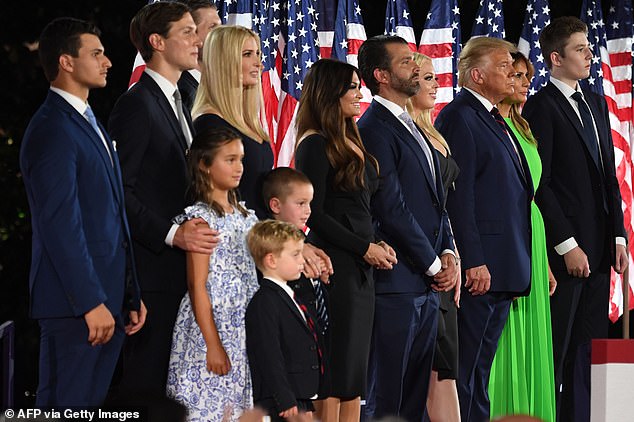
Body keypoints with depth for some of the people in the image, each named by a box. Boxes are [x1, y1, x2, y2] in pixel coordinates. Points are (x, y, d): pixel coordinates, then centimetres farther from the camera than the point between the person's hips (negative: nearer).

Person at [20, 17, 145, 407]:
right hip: (74, 302, -9)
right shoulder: (53, 130, -13)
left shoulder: (89, 124, 19)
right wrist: (91, 302, -20)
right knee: (68, 404, -5)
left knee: (92, 400, 11)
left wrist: (130, 295, 18)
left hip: (107, 297, 9)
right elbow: (60, 224, -19)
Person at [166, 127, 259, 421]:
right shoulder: (201, 218, -10)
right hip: (211, 329, -7)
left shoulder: (244, 216, 12)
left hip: (243, 331, 7)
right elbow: (197, 287, -14)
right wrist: (213, 345, -17)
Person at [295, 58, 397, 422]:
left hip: (361, 268, 9)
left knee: (355, 368, 8)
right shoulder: (316, 145, -9)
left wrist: (379, 244, 3)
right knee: (336, 366, -8)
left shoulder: (350, 142, 16)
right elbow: (314, 215, -14)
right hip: (334, 265, -9)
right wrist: (365, 248, -13)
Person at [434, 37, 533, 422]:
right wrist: (473, 262, -22)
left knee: (480, 371, 12)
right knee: (464, 372, -6)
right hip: (480, 267, -9)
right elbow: (459, 195, -17)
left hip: (504, 270, 9)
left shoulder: (493, 120, 20)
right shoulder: (459, 116, -10)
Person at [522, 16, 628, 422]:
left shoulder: (596, 103, 16)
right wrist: (568, 245, -16)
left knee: (589, 346, 8)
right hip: (565, 249, -7)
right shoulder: (541, 107, -8)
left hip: (598, 247, 7)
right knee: (557, 347, -3)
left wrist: (618, 236, 9)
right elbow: (540, 184, -13)